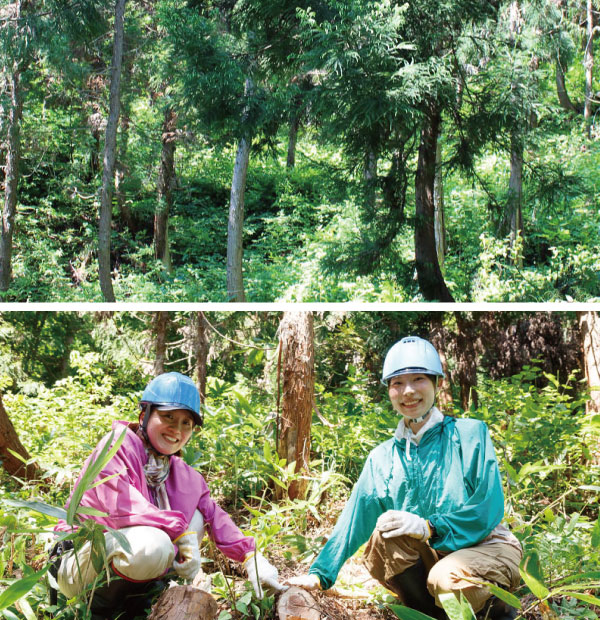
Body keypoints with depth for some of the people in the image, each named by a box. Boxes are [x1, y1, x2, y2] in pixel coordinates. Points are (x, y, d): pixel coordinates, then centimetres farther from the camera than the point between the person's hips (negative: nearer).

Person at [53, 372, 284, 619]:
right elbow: (120, 506, -28)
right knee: (152, 544, -35)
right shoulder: (118, 445, -15)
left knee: (195, 517, 0)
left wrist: (251, 557, -2)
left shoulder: (184, 476, 6)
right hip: (77, 566, -7)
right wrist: (181, 532, -28)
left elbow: (215, 517, 10)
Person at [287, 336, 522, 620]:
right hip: (430, 554, 3)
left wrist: (429, 527, -26)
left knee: (446, 578, -34)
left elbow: (488, 508, -13)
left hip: (487, 546, -3)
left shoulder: (470, 434, -6)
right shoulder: (382, 458, 5)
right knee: (386, 529, -25)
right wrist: (319, 573, -9)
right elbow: (353, 518, 1)